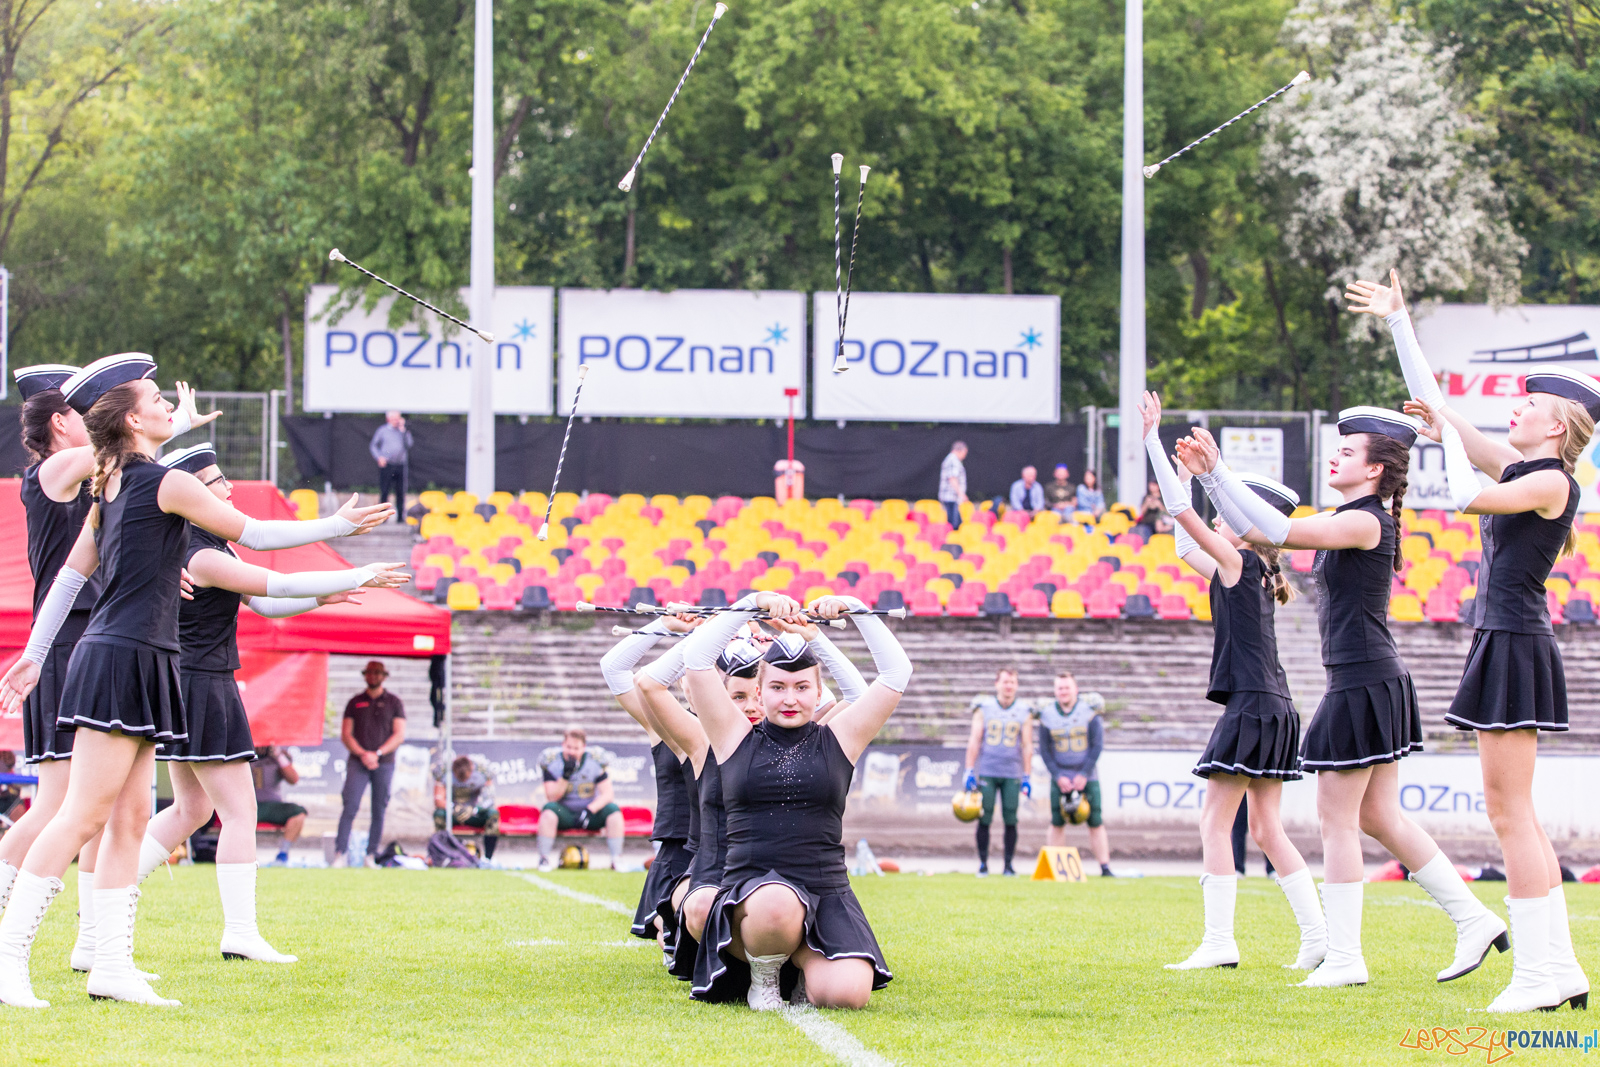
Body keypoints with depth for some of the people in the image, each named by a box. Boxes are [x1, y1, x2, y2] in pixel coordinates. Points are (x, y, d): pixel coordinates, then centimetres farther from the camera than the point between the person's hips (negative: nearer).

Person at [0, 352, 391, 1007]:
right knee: (84, 815, -11)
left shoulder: (110, 487, 14)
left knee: (130, 817, 8)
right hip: (126, 661, -9)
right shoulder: (167, 485, -11)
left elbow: (71, 573, 20)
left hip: (110, 657, 9)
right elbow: (253, 534, -5)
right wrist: (337, 526, 6)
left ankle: (111, 966, 7)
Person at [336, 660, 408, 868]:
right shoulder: (355, 702, 12)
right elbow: (346, 734, 7)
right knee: (350, 806, -12)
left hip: (384, 763, 0)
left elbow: (399, 736, 2)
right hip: (357, 763, 0)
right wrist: (362, 754, -9)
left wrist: (377, 753, -10)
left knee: (379, 810, 0)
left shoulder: (394, 703, 9)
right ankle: (340, 854, -15)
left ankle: (371, 856, 4)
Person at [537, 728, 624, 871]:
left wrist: (590, 810, -27)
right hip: (564, 814, -1)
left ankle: (617, 860, -22)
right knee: (549, 809, -34)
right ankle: (543, 858, -29)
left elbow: (607, 793, -10)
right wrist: (565, 776, -28)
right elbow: (552, 797, -14)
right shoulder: (552, 762, -8)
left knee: (613, 810, -26)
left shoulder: (595, 761, -6)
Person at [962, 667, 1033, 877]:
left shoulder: (1024, 712, 5)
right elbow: (974, 741, 3)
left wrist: (1026, 777, 2)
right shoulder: (983, 708, 4)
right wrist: (970, 771, -2)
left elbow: (1027, 746, 6)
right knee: (984, 819, -2)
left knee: (1010, 820, -3)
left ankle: (1008, 865, 5)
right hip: (986, 771, 0)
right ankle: (983, 863, 5)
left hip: (1012, 774, 1)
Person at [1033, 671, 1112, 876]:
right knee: (1057, 822, 0)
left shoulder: (1090, 710, -6)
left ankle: (1105, 867, -2)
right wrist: (1058, 776, -8)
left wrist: (1084, 775, -11)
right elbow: (1044, 750, 1)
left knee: (1096, 822, -3)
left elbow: (1097, 744, -6)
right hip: (1060, 777, 1)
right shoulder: (1047, 714, -2)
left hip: (1087, 777, -1)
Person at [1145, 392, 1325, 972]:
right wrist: (1181, 468, 27)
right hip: (1274, 708, 9)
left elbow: (1183, 512, -11)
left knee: (1215, 821, -6)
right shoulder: (1254, 573, 16)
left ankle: (1219, 941, -10)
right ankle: (1318, 934, 9)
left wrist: (1153, 439, -7)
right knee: (1267, 830, 11)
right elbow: (1186, 548, 27)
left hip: (1251, 707, -9)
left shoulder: (1238, 561, -9)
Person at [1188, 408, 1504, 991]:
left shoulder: (1366, 521, -13)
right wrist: (1208, 473, 10)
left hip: (1363, 682, -10)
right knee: (1380, 816, 13)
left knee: (1336, 818, -4)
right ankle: (1474, 919, 15)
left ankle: (1343, 958, -1)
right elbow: (1254, 533, 17)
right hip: (1374, 681, 10)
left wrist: (1219, 470, -21)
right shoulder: (1344, 520, 15)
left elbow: (1281, 531, -24)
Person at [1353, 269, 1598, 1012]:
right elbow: (1432, 405, 20)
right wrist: (1398, 322, 20)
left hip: (1516, 646, -9)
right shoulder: (1517, 468, 14)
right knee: (1516, 815, 9)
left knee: (1509, 812, -10)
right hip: (1502, 644, 9)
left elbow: (1467, 498, -23)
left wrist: (1448, 436, -7)